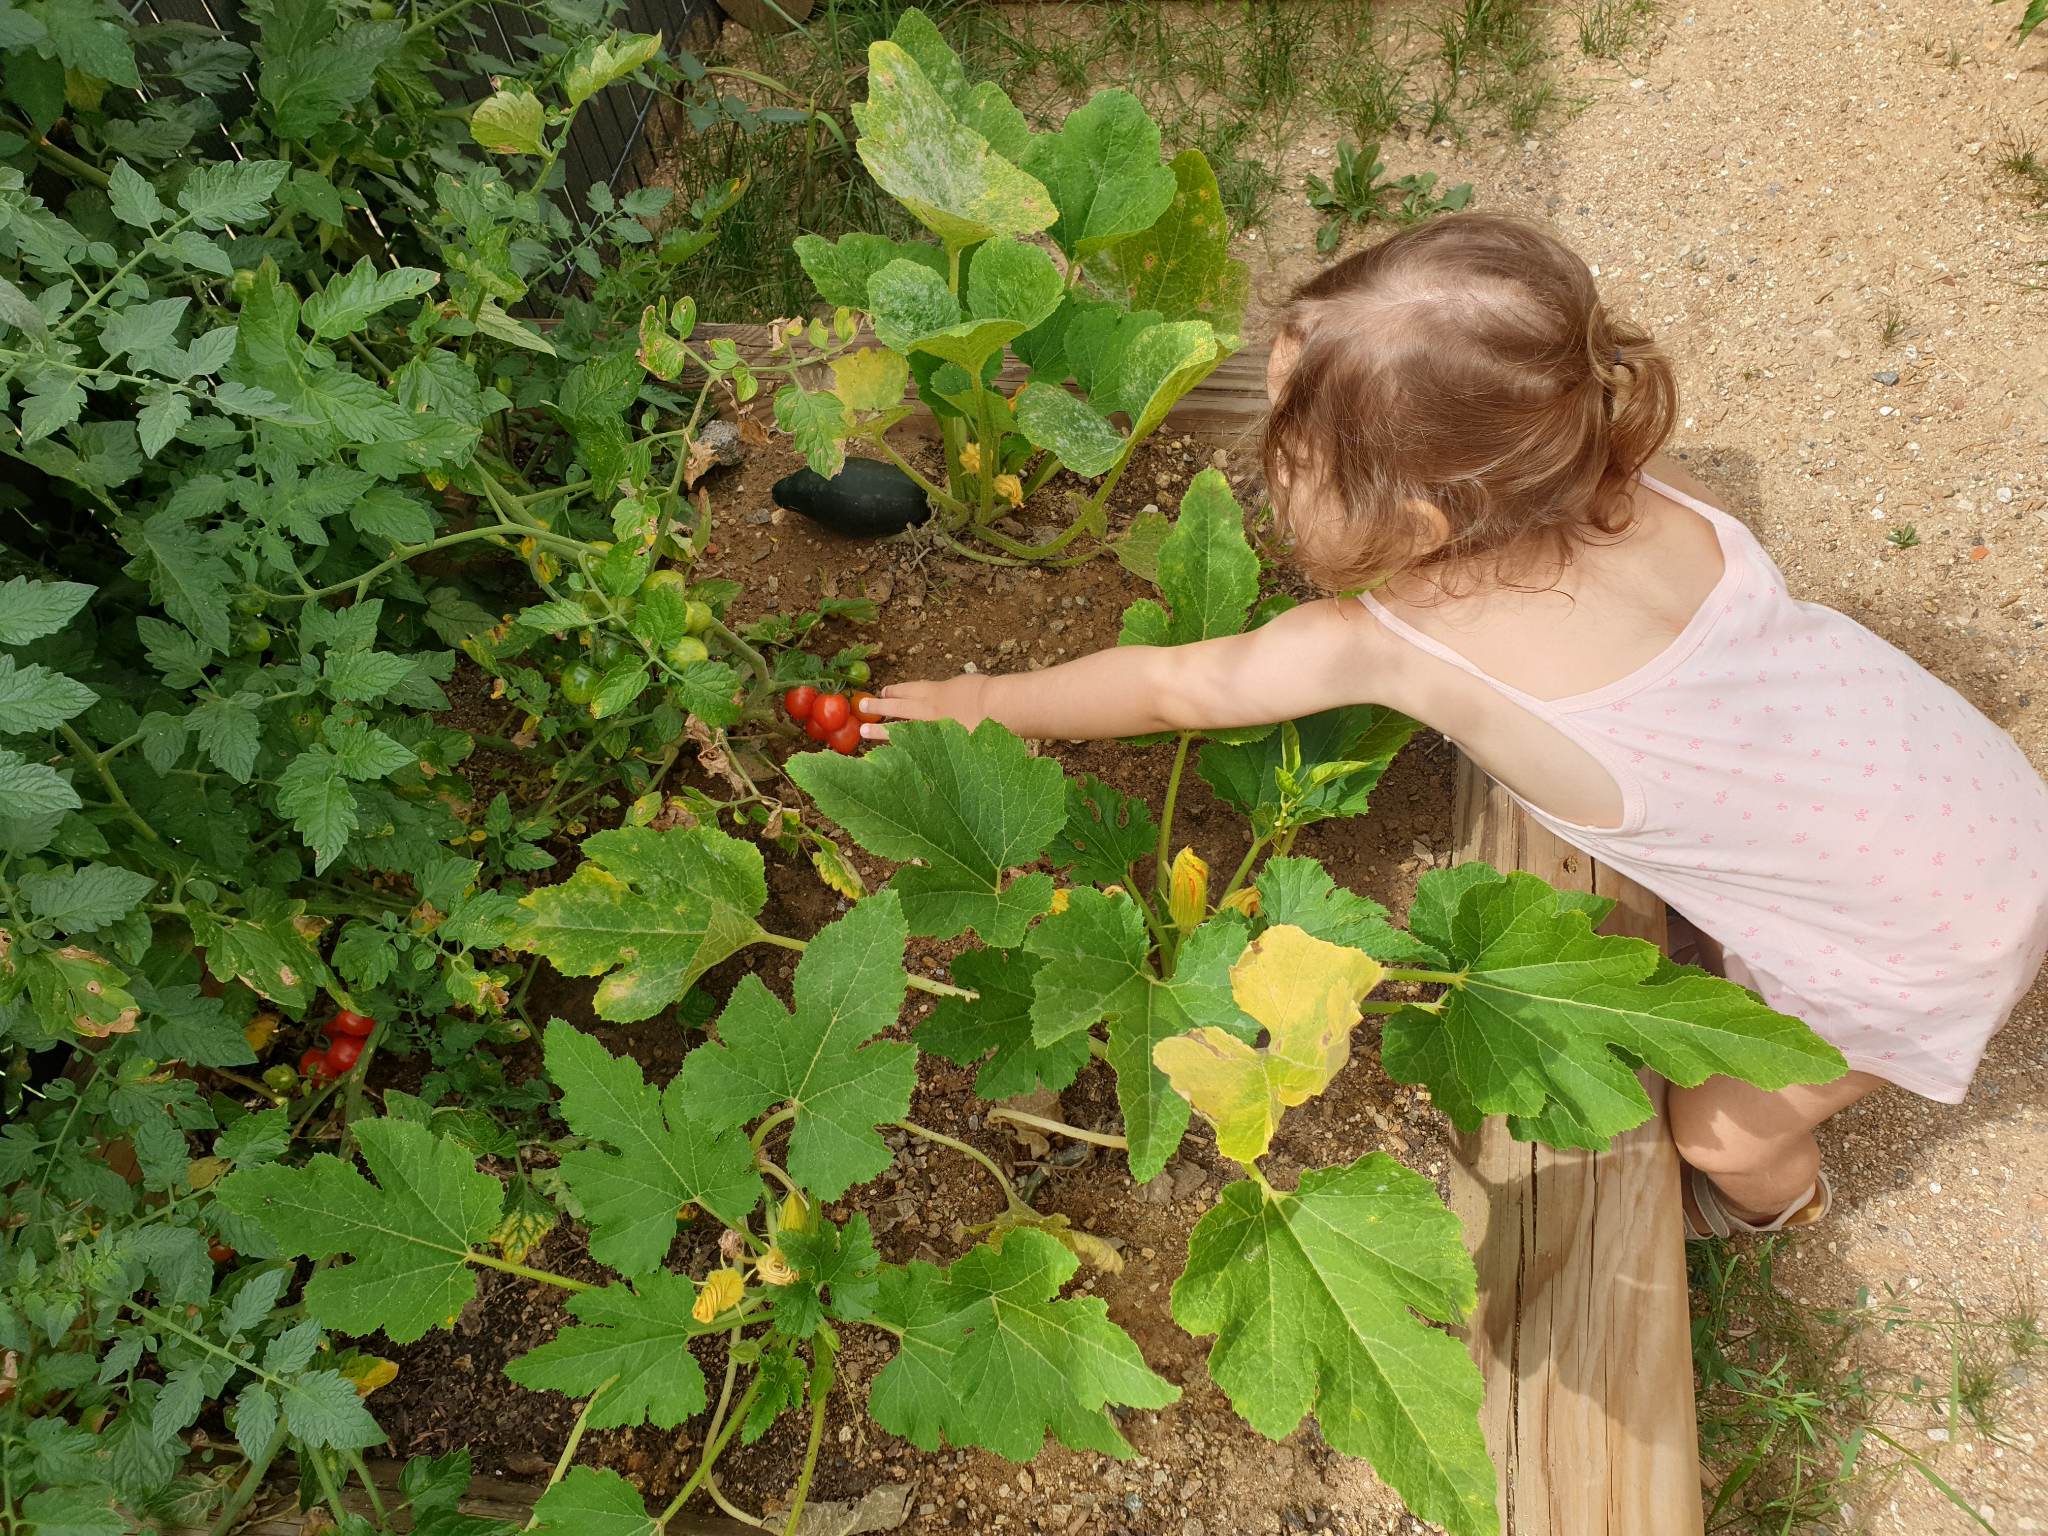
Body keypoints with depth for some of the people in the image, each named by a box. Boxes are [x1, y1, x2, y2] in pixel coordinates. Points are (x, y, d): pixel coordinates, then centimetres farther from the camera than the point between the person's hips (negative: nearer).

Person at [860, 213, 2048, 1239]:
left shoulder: (1408, 644, -30)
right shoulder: (1648, 495, -15)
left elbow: (1167, 689, -14)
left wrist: (984, 702, 1)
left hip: (1933, 936, -5)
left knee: (1723, 1127, 20)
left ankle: (1779, 1207, 52)